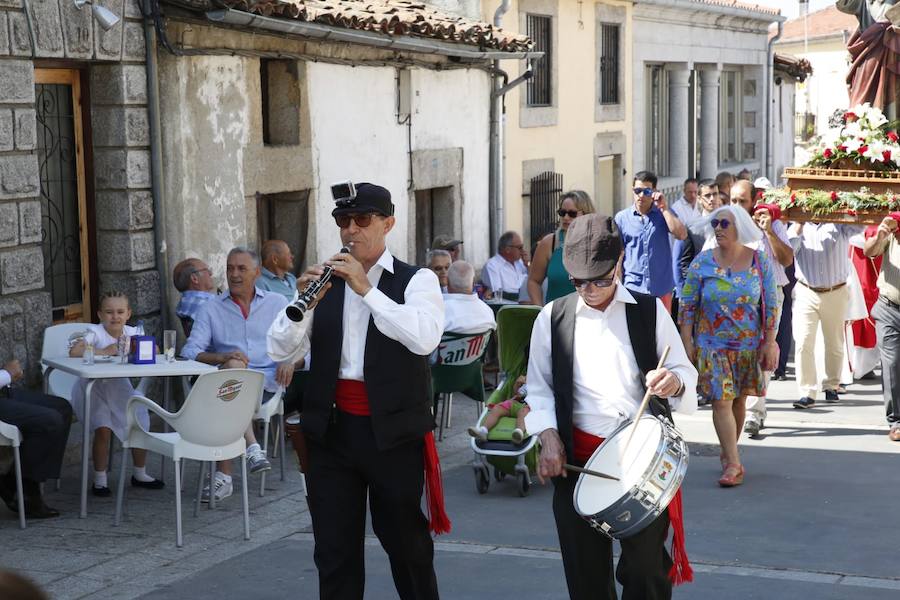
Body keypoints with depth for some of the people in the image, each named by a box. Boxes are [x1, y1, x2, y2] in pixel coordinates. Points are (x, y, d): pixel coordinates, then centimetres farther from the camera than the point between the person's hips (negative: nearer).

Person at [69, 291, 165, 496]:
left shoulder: (131, 332, -2)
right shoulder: (95, 332, -17)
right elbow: (73, 351, -32)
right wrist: (105, 351, -27)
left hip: (118, 387, 5)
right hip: (93, 388, -5)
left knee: (141, 424, 1)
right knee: (104, 429, -21)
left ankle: (140, 474, 23)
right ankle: (99, 480, -3)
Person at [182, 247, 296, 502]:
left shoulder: (277, 303, 18)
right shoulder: (212, 309, 17)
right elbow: (190, 351, 5)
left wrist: (290, 361, -12)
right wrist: (222, 358, -16)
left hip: (269, 381, -1)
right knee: (233, 366, -37)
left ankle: (224, 477, -34)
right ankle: (252, 446, -40)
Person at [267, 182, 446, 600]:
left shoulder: (416, 280, 0)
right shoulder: (326, 281, 9)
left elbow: (425, 338, -20)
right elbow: (280, 350, 1)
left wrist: (366, 288, -23)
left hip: (393, 430, -3)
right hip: (331, 429, 3)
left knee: (405, 540, 11)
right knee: (334, 549, 6)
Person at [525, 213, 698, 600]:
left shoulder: (650, 312, 5)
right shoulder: (552, 318, 6)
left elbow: (687, 373, 7)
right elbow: (539, 387, 10)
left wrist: (673, 382, -17)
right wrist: (548, 438, -6)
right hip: (577, 460, 1)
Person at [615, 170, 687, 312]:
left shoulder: (664, 214, 5)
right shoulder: (621, 218, 3)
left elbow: (681, 235, -11)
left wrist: (664, 209, -12)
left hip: (661, 289, 1)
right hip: (633, 288, -1)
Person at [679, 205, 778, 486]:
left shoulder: (759, 261, -2)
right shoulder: (702, 262, -3)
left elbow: (771, 305, 1)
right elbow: (687, 305, 0)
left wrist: (770, 342, -2)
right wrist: (687, 342, -5)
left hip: (748, 344, 1)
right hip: (712, 344, -1)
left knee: (738, 399, 9)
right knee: (721, 400, -9)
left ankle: (728, 451, 27)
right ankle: (734, 464, -8)